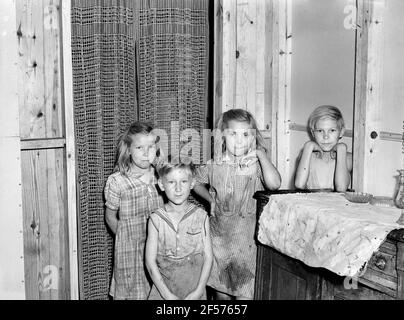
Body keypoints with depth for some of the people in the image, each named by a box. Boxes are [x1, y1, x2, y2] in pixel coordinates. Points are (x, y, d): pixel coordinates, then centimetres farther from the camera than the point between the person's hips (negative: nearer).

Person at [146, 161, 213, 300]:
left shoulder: (201, 217, -3)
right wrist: (167, 294, -12)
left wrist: (198, 291, -11)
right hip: (163, 287, 0)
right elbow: (150, 261, -6)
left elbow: (208, 257, -3)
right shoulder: (156, 219, -5)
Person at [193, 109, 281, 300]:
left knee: (245, 291, -4)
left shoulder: (256, 165, -7)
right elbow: (196, 183, 19)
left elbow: (274, 184, -26)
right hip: (219, 233, 3)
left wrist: (261, 154, -20)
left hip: (248, 236, -3)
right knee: (220, 287, 16)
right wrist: (211, 199, 6)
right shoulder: (214, 166, 0)